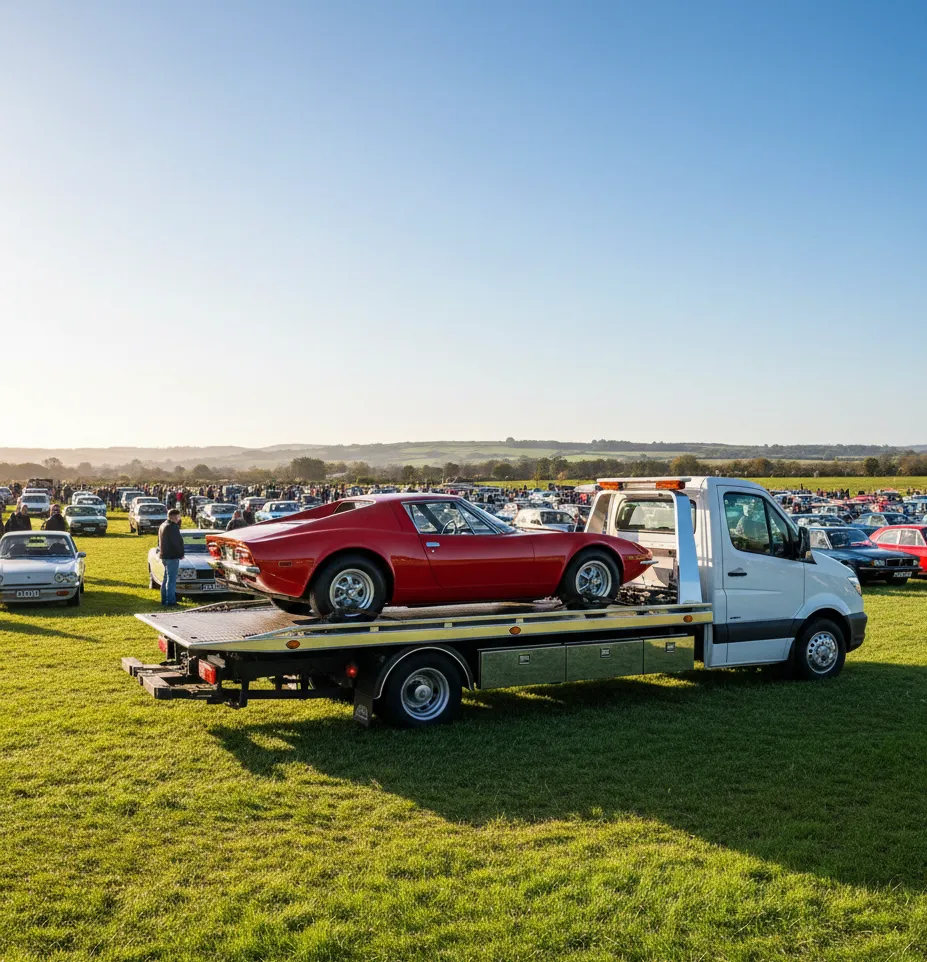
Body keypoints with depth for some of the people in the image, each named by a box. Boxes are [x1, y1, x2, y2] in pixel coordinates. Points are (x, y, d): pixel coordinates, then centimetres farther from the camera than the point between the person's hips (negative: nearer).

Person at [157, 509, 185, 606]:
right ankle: (170, 601, -5)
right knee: (171, 579, -6)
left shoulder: (162, 526, 13)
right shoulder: (172, 527, -18)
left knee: (166, 578, 17)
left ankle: (164, 599, 22)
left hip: (164, 556, 10)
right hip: (172, 556, -10)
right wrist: (181, 553, -8)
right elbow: (178, 542, -19)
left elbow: (159, 542, 20)